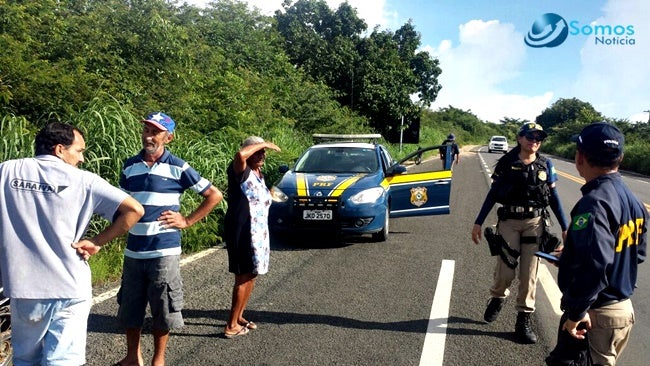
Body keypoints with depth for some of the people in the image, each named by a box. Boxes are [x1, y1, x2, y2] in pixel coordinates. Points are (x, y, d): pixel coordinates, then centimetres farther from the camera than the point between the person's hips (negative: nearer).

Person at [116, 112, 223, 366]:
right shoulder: (130, 166, 6)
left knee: (163, 309, 7)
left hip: (164, 251, -4)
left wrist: (187, 221, -4)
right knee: (129, 306, 13)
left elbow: (214, 195, -1)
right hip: (133, 251, 4)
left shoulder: (178, 167, -6)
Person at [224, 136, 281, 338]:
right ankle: (231, 325, 4)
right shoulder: (241, 172, -13)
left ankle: (239, 317, 27)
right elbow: (240, 154, -37)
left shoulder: (259, 174, 16)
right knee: (244, 277, -5)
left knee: (251, 276, 14)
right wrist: (263, 144, -23)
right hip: (242, 232, -9)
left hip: (258, 232, 9)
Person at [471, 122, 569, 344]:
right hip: (509, 222, -1)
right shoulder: (506, 163, -1)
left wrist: (565, 227, 7)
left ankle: (524, 320, 15)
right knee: (505, 271, 1)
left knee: (529, 274, 3)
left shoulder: (546, 165, 4)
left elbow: (553, 198, 10)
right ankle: (498, 298, 34)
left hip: (535, 223, 1)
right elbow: (492, 194, 3)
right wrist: (478, 223, 1)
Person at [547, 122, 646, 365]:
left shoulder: (593, 203, -24)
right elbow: (637, 254, 14)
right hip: (624, 309, 9)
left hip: (594, 315, -9)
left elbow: (595, 266, -33)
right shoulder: (632, 200, 4)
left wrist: (576, 313, -23)